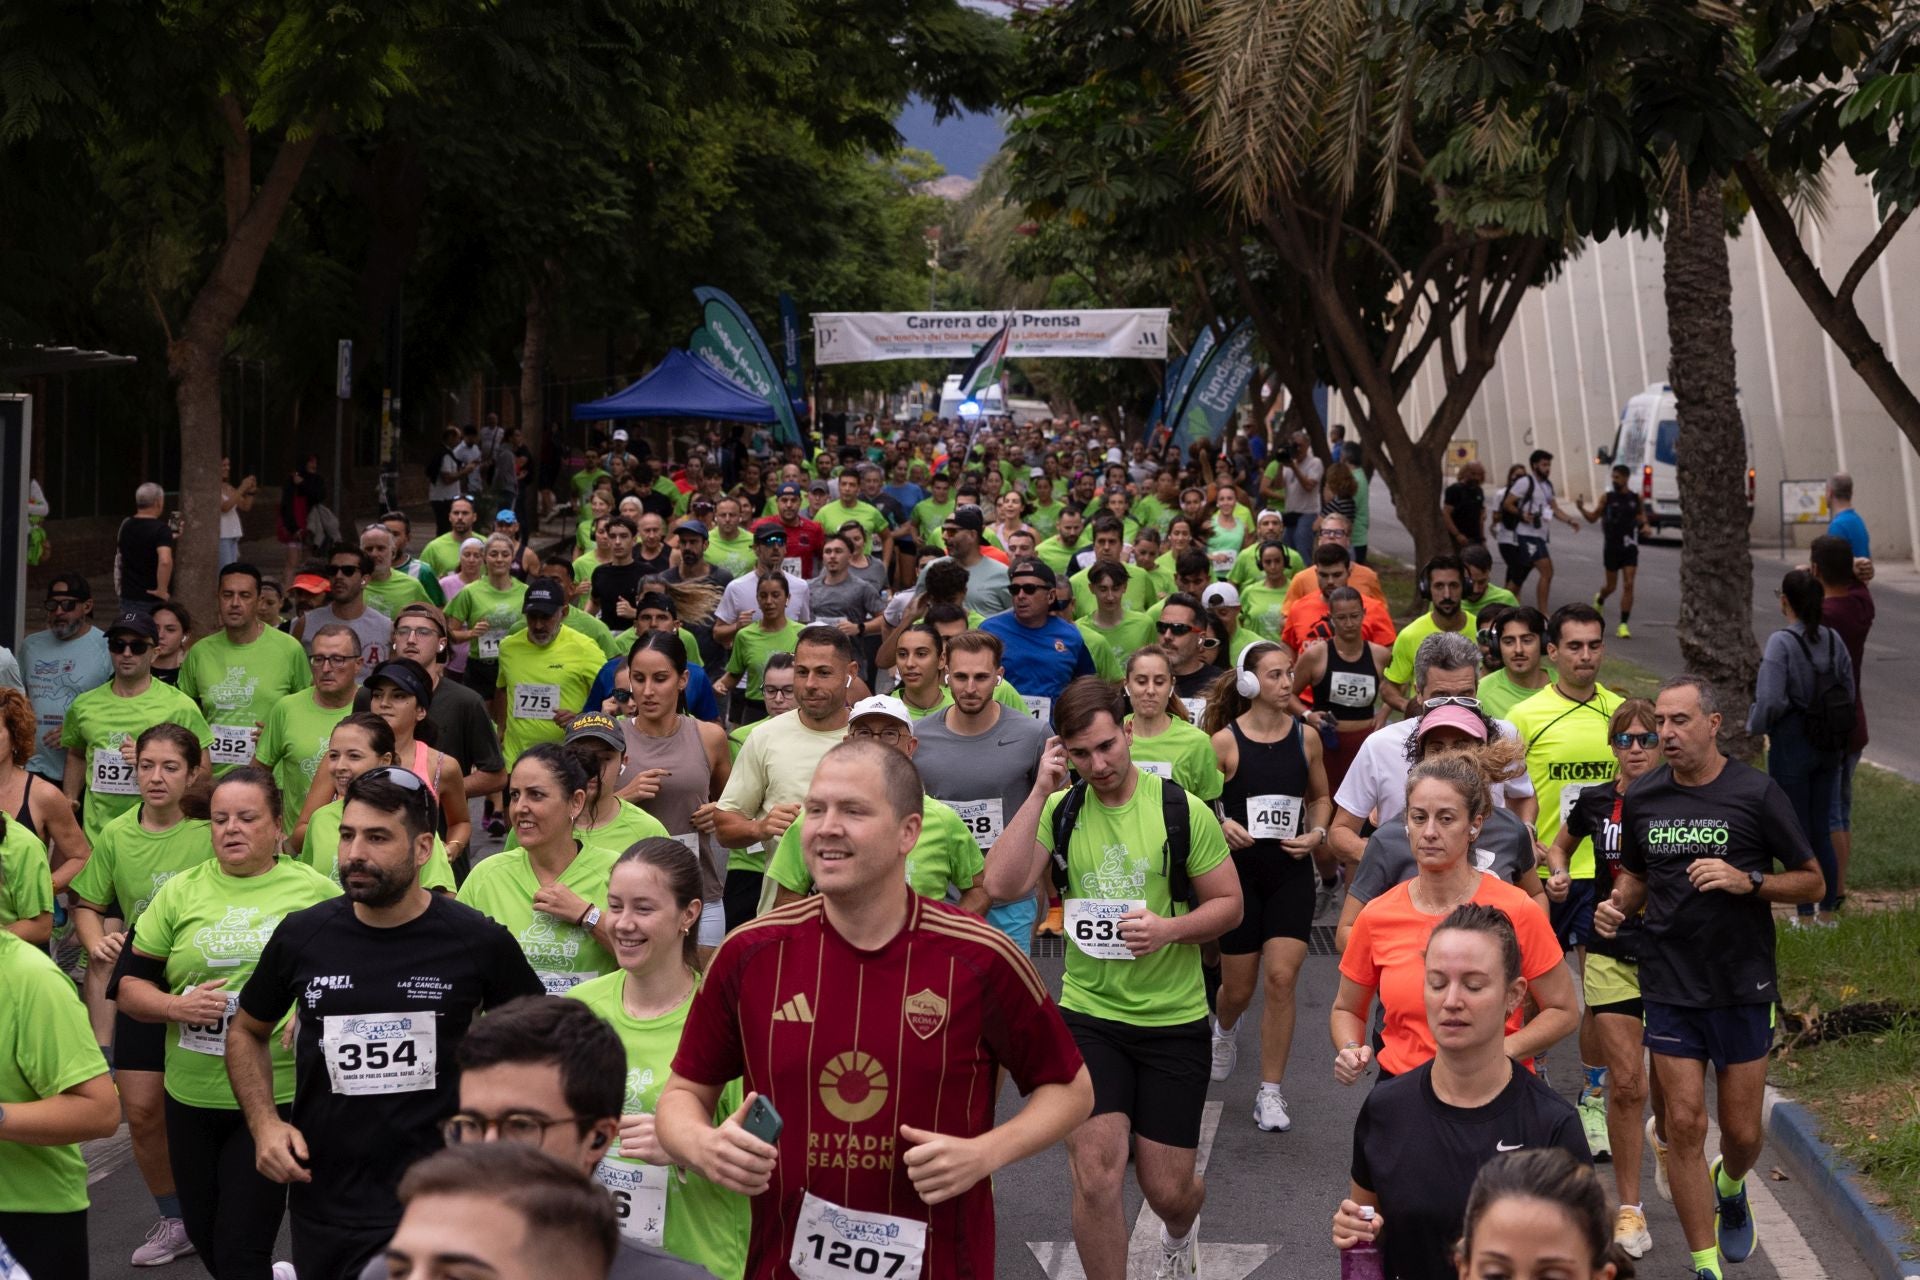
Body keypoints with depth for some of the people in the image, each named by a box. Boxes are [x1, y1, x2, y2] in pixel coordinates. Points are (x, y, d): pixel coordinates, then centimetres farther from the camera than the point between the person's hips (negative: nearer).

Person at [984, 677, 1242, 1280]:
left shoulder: (1183, 809, -7)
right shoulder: (1060, 810, -3)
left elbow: (1229, 903, -1)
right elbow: (1002, 885, -17)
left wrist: (1168, 928, -20)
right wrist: (1040, 791, -19)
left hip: (1174, 1018, 0)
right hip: (1088, 1012, 1)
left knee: (1168, 1189, 6)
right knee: (1096, 1174, -14)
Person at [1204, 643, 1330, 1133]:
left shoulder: (1306, 736, 0)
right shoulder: (1225, 741, -9)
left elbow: (1320, 795, 16)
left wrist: (1317, 833, -2)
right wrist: (1220, 824, -22)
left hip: (1292, 872, 2)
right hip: (1239, 871, -2)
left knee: (1281, 978, -10)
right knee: (1239, 987, 9)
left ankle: (1270, 1093, 2)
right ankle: (1223, 1028, 48)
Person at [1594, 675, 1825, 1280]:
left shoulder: (1756, 793, -8)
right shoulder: (1641, 799, 3)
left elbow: (1813, 883, -3)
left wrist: (1747, 881, -19)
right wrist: (1618, 903, -3)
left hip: (1743, 986, -2)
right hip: (1669, 986, 2)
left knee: (1741, 1132, 8)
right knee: (1684, 1124, -2)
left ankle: (1730, 1187, 44)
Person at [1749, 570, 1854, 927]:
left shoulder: (1781, 643, -17)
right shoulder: (1833, 640, 1)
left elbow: (1770, 701, -22)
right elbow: (1848, 692, 4)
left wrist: (1753, 725, -3)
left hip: (1791, 746, -6)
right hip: (1829, 747, 6)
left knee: (1797, 831, 4)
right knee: (1822, 829, 15)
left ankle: (1806, 915, 10)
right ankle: (1827, 911, 22)